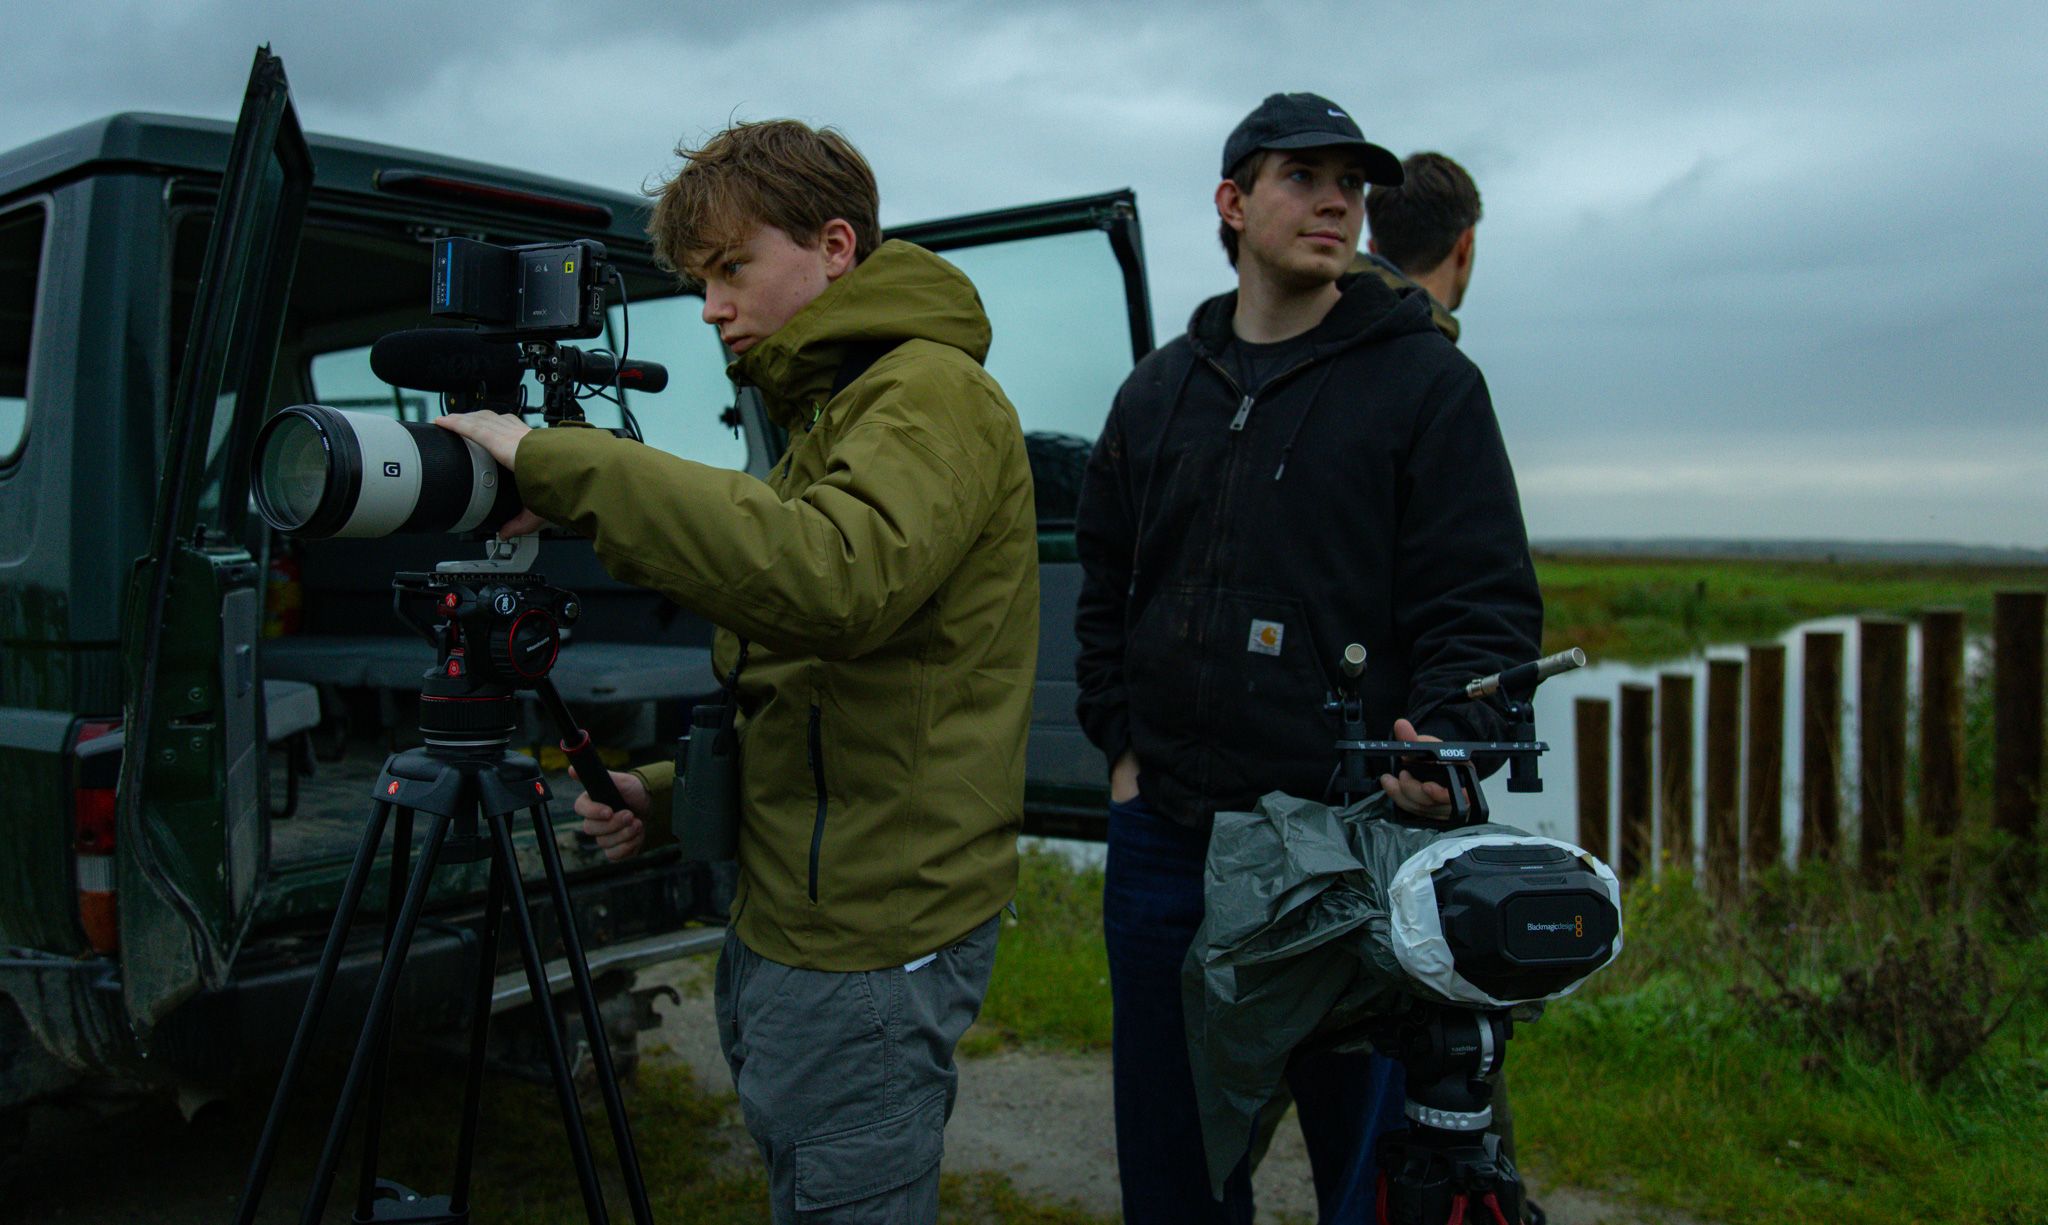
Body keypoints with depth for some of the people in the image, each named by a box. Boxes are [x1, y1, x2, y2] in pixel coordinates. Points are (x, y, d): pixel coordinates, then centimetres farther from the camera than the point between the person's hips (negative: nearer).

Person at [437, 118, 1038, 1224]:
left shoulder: (932, 392, -12)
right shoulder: (831, 410, 20)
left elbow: (832, 579, -34)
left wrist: (558, 465, -27)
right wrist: (673, 790, 8)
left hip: (866, 946, -9)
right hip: (789, 921, 9)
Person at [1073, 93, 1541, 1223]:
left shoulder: (1425, 378, 0)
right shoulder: (1160, 391, 13)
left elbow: (1486, 602, -6)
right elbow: (1103, 589, 20)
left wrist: (1447, 742, -23)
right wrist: (1122, 747, 10)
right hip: (1164, 838, 4)